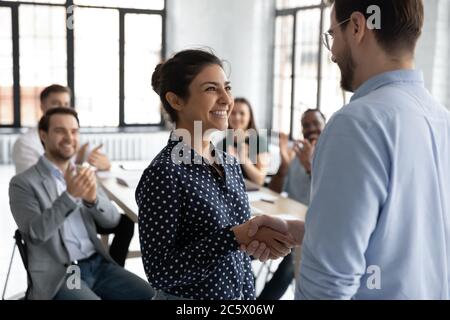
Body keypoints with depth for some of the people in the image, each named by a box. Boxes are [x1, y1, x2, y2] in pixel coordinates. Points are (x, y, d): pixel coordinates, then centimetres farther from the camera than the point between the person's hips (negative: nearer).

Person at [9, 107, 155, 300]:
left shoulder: (82, 175, 13)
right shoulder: (23, 183, -3)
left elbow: (112, 220, 5)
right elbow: (35, 233, -15)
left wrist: (93, 198, -15)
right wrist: (69, 195, -26)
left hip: (98, 264, 5)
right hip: (57, 275, -5)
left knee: (152, 296, -9)